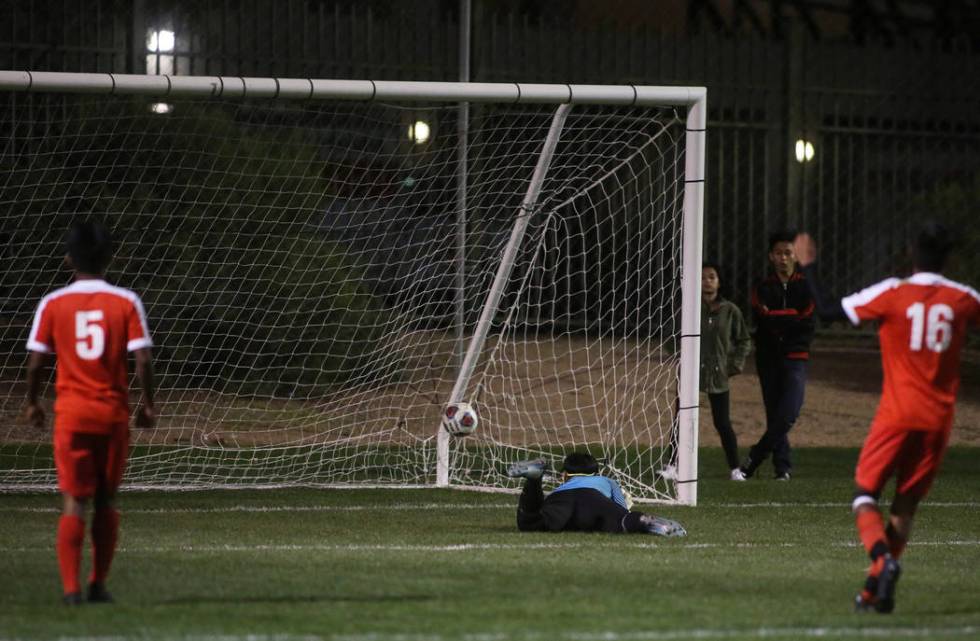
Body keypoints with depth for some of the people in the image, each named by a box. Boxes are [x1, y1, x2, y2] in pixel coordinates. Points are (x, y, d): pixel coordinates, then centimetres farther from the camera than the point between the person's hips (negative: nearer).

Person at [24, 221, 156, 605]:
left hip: (70, 414, -1)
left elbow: (36, 360, -1)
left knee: (73, 501, -1)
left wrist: (32, 402, 14)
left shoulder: (52, 304, -2)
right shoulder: (127, 303, -3)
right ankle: (99, 584, 15)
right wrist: (148, 404, 6)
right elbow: (142, 359, -8)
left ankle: (71, 587, -13)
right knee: (106, 500, 14)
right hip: (114, 414, 1)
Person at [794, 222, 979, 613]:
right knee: (905, 505, 12)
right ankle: (875, 590, 8)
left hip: (897, 415, -3)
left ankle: (883, 559, -25)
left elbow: (827, 312, -3)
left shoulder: (891, 293, -7)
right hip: (939, 418, 3)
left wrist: (809, 266, 9)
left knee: (864, 494, 3)